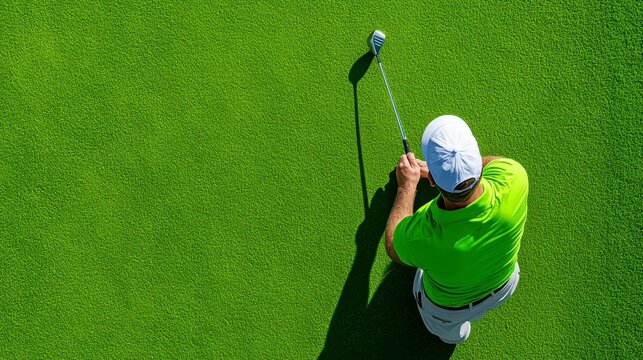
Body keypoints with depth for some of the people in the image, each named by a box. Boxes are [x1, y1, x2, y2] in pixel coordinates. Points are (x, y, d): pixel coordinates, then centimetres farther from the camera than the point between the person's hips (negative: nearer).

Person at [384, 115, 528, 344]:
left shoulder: (421, 238, -49)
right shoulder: (514, 177, -43)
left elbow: (393, 248, -19)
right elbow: (494, 162, -13)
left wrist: (407, 186, -9)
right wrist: (448, 169, -2)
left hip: (449, 307, -2)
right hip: (504, 286, 3)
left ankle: (454, 334, 67)